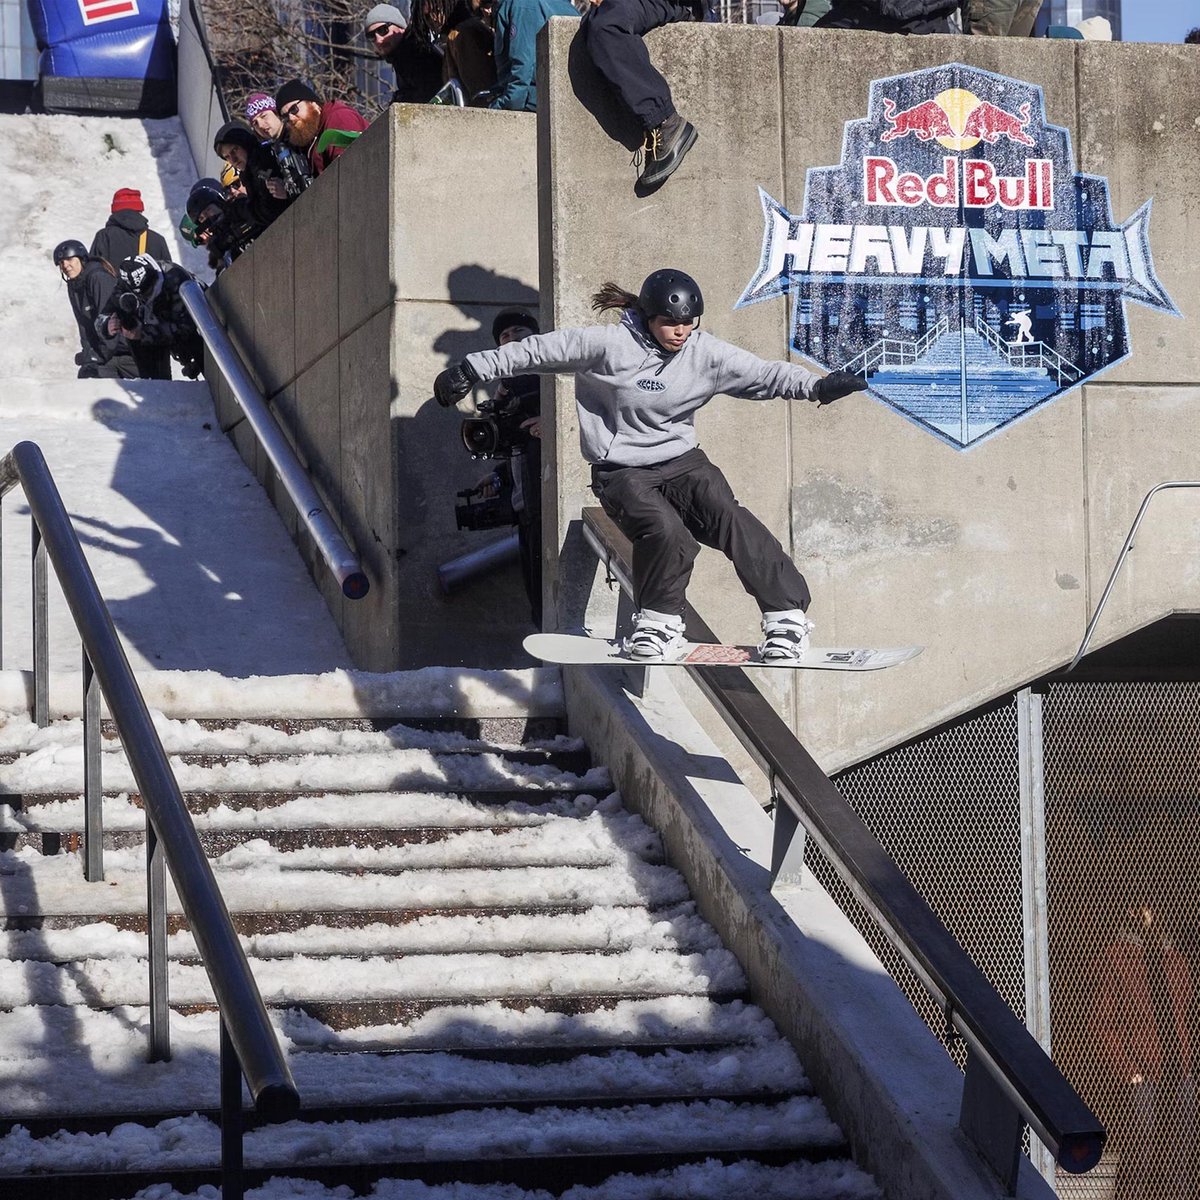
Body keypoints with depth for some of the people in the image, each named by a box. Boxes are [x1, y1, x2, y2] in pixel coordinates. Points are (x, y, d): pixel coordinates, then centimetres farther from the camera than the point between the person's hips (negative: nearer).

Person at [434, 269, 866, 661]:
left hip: (682, 461, 3)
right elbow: (539, 351, -5)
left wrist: (818, 386, -19)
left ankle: (787, 614, -21)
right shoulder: (610, 345, -11)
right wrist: (471, 371, -3)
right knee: (665, 530, -30)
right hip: (621, 471, -3)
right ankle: (660, 622, -8)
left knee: (725, 514, -24)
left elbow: (765, 375, -4)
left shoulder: (705, 353, -1)